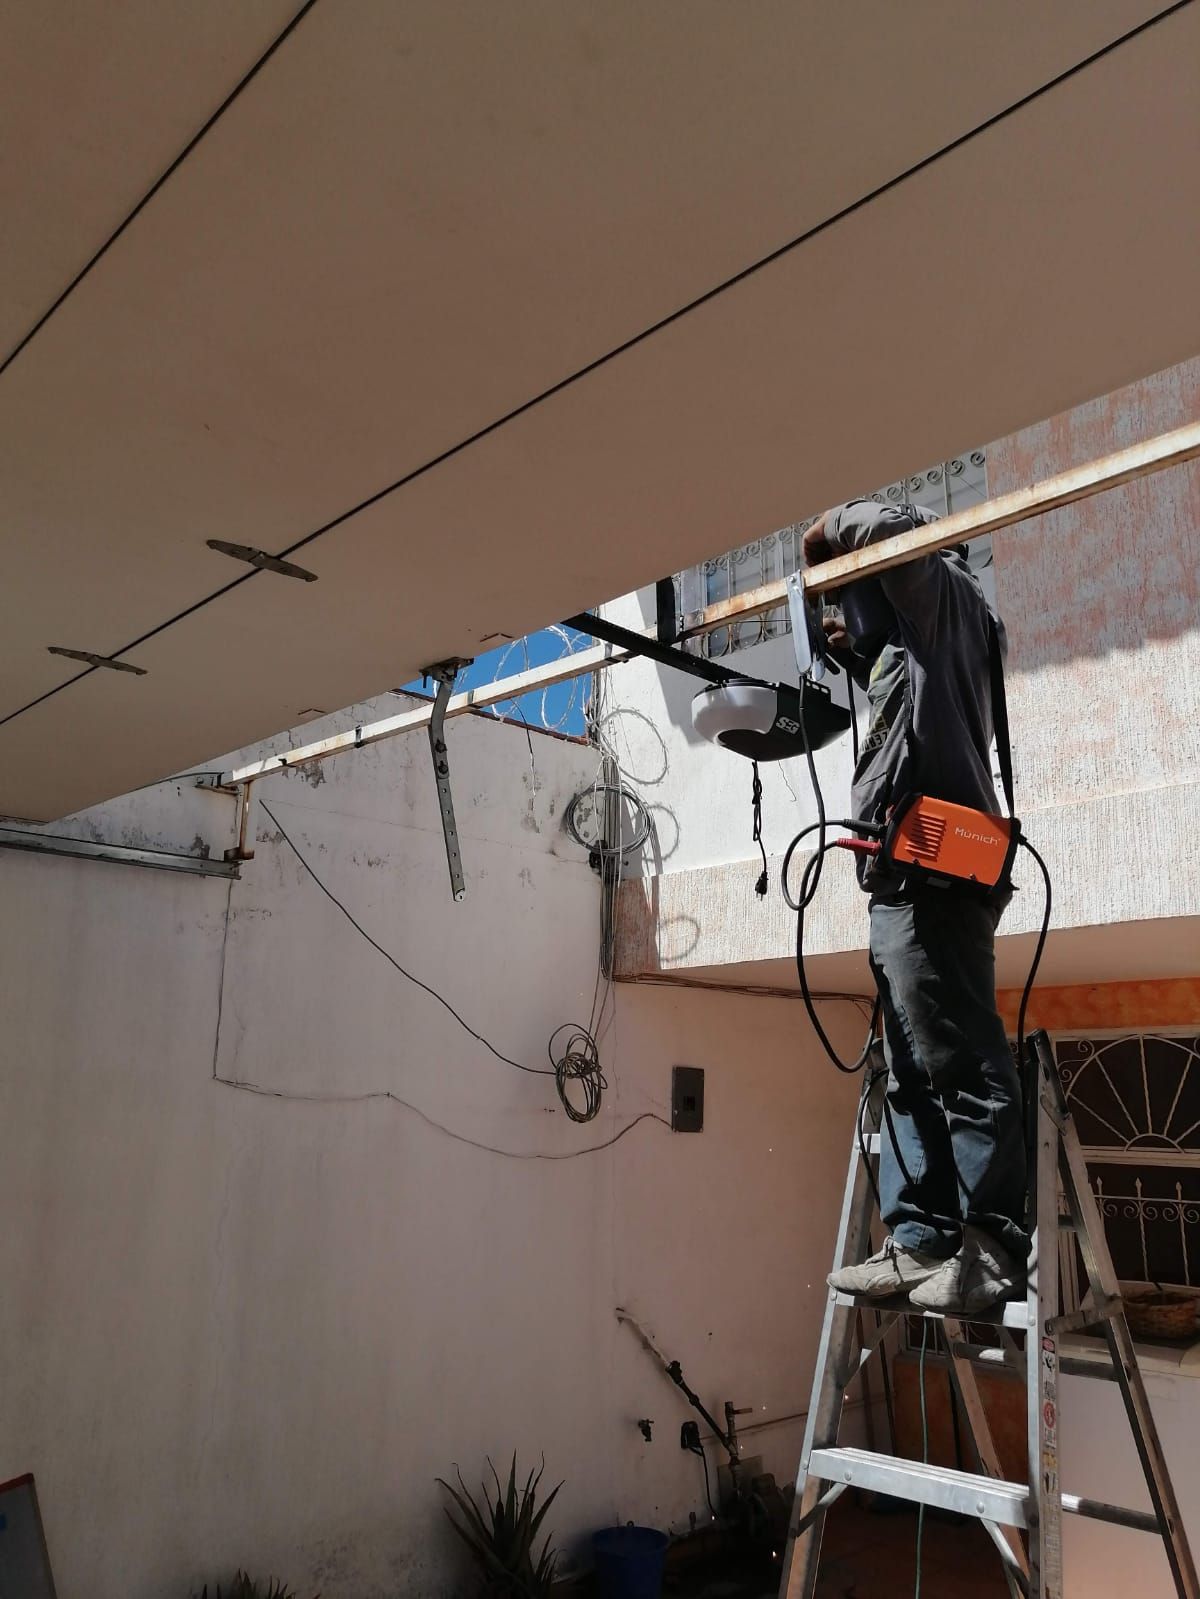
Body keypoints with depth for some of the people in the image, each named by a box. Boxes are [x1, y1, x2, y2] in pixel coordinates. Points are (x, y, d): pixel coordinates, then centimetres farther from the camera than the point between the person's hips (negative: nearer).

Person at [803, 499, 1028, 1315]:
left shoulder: (942, 592, 2)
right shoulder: (918, 628, 27)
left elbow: (889, 527, -17)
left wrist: (827, 532, 2)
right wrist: (861, 658, 25)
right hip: (910, 878, 10)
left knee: (964, 1067, -9)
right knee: (912, 1079, 8)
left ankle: (993, 1250, -5)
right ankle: (919, 1241, 12)